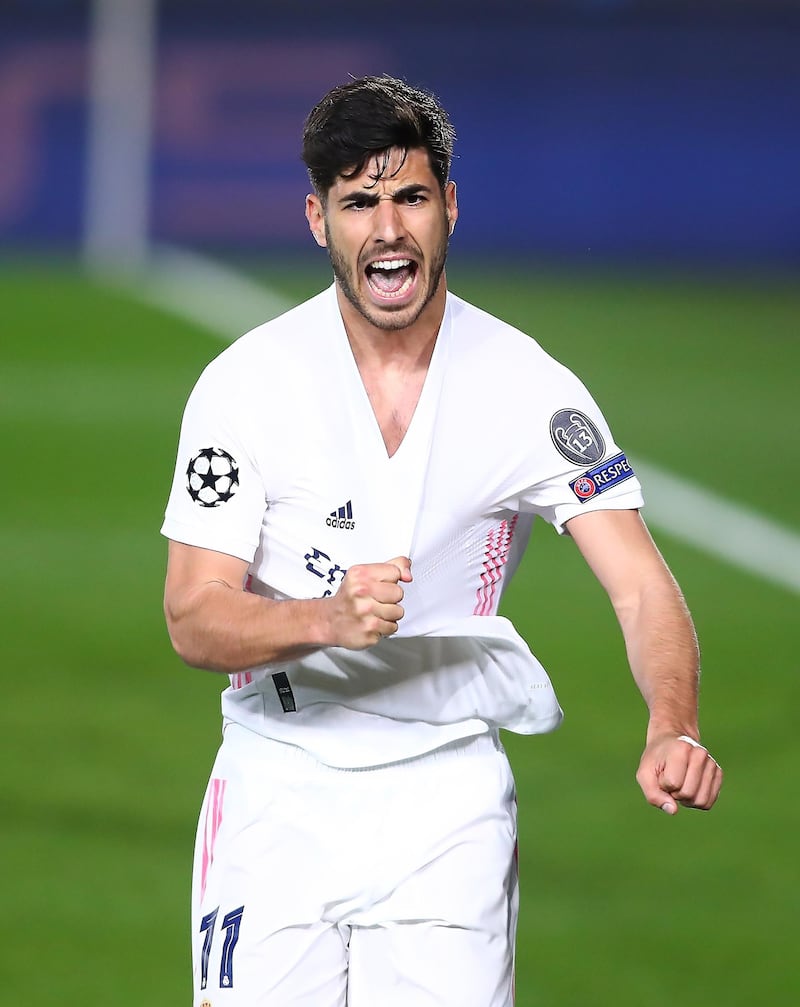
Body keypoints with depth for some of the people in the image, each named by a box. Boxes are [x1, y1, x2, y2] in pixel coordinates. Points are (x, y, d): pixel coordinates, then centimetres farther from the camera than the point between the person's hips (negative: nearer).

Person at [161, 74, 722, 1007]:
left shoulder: (530, 387, -6)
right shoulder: (246, 381, -7)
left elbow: (640, 586, -12)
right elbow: (193, 618, -9)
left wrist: (673, 731, -33)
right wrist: (330, 619, -30)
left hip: (448, 794, 0)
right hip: (281, 785, 0)